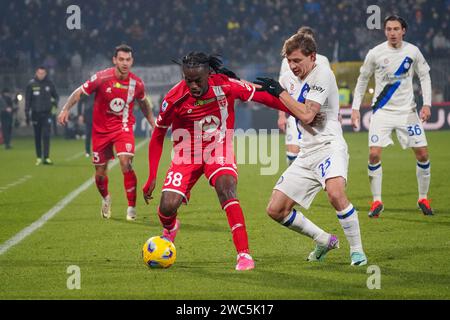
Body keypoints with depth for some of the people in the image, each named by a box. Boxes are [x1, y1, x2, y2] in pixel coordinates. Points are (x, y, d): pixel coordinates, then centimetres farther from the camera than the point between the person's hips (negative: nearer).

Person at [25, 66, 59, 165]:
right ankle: (39, 157, 16)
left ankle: (46, 157, -12)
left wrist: (55, 101, -10)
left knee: (46, 136, -10)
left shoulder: (49, 84, 3)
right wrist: (27, 114, -1)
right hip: (36, 114, 0)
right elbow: (27, 100, 3)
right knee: (37, 137, 7)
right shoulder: (31, 84, 0)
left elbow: (56, 96, 13)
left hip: (46, 113, 0)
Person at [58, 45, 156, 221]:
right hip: (101, 129, 0)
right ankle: (105, 199, 41)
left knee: (126, 163, -22)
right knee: (100, 173, 7)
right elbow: (79, 92, -6)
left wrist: (153, 124, 18)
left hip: (123, 127, 0)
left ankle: (131, 207, -10)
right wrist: (66, 109, -19)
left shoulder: (137, 83, -7)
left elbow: (143, 103, 14)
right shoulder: (102, 78, -15)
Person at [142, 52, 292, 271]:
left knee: (226, 190, -29)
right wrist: (152, 177, -7)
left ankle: (244, 254, -28)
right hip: (187, 155, 1)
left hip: (219, 153, -1)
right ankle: (170, 228, 30)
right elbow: (157, 137, -4)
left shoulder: (226, 86, -19)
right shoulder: (174, 99, -18)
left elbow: (261, 97, -6)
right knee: (167, 206, -11)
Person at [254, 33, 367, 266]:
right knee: (276, 210, 2)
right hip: (306, 154, 8)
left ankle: (357, 250, -19)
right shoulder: (290, 80, 14)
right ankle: (324, 240, 19)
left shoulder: (322, 74, -9)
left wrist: (279, 91, -11)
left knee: (335, 193, -35)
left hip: (329, 146, -8)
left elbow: (307, 115, -18)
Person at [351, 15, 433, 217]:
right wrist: (355, 108, 1)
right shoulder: (375, 54, -6)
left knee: (422, 154, -2)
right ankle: (377, 201, -1)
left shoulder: (413, 52, -2)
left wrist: (427, 104, -4)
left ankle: (423, 199, 16)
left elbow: (424, 77, 8)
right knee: (374, 154, -13)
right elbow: (362, 80, 5)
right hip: (382, 110, -1)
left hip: (407, 110, 1)